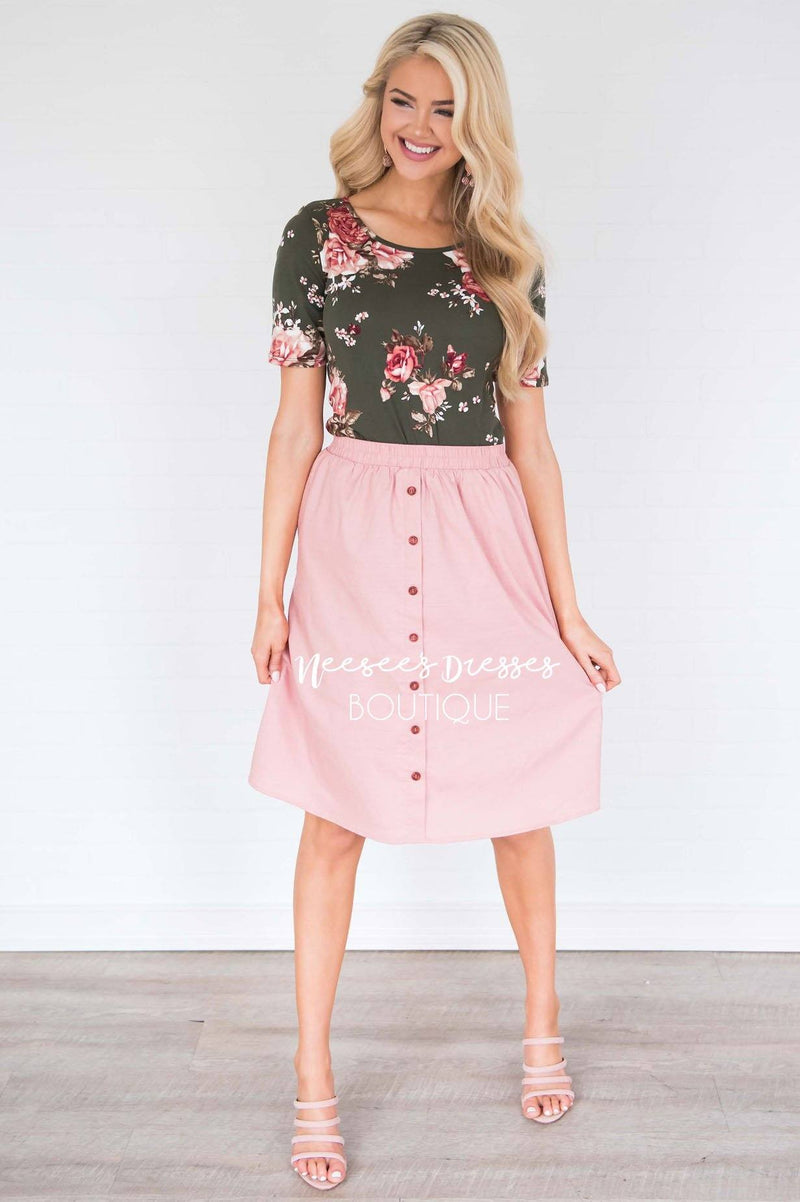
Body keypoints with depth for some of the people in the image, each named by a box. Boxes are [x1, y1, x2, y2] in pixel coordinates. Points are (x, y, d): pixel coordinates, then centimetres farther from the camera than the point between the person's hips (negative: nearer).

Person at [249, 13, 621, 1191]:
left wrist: (567, 607, 3)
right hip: (353, 541, -1)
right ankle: (313, 1082, 19)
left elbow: (530, 441, 6)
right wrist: (271, 590, -1)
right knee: (334, 818, 5)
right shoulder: (319, 235, 3)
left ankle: (543, 1029, 34)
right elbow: (296, 425, 2)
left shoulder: (506, 257, 7)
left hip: (485, 543, 2)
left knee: (519, 798, 10)